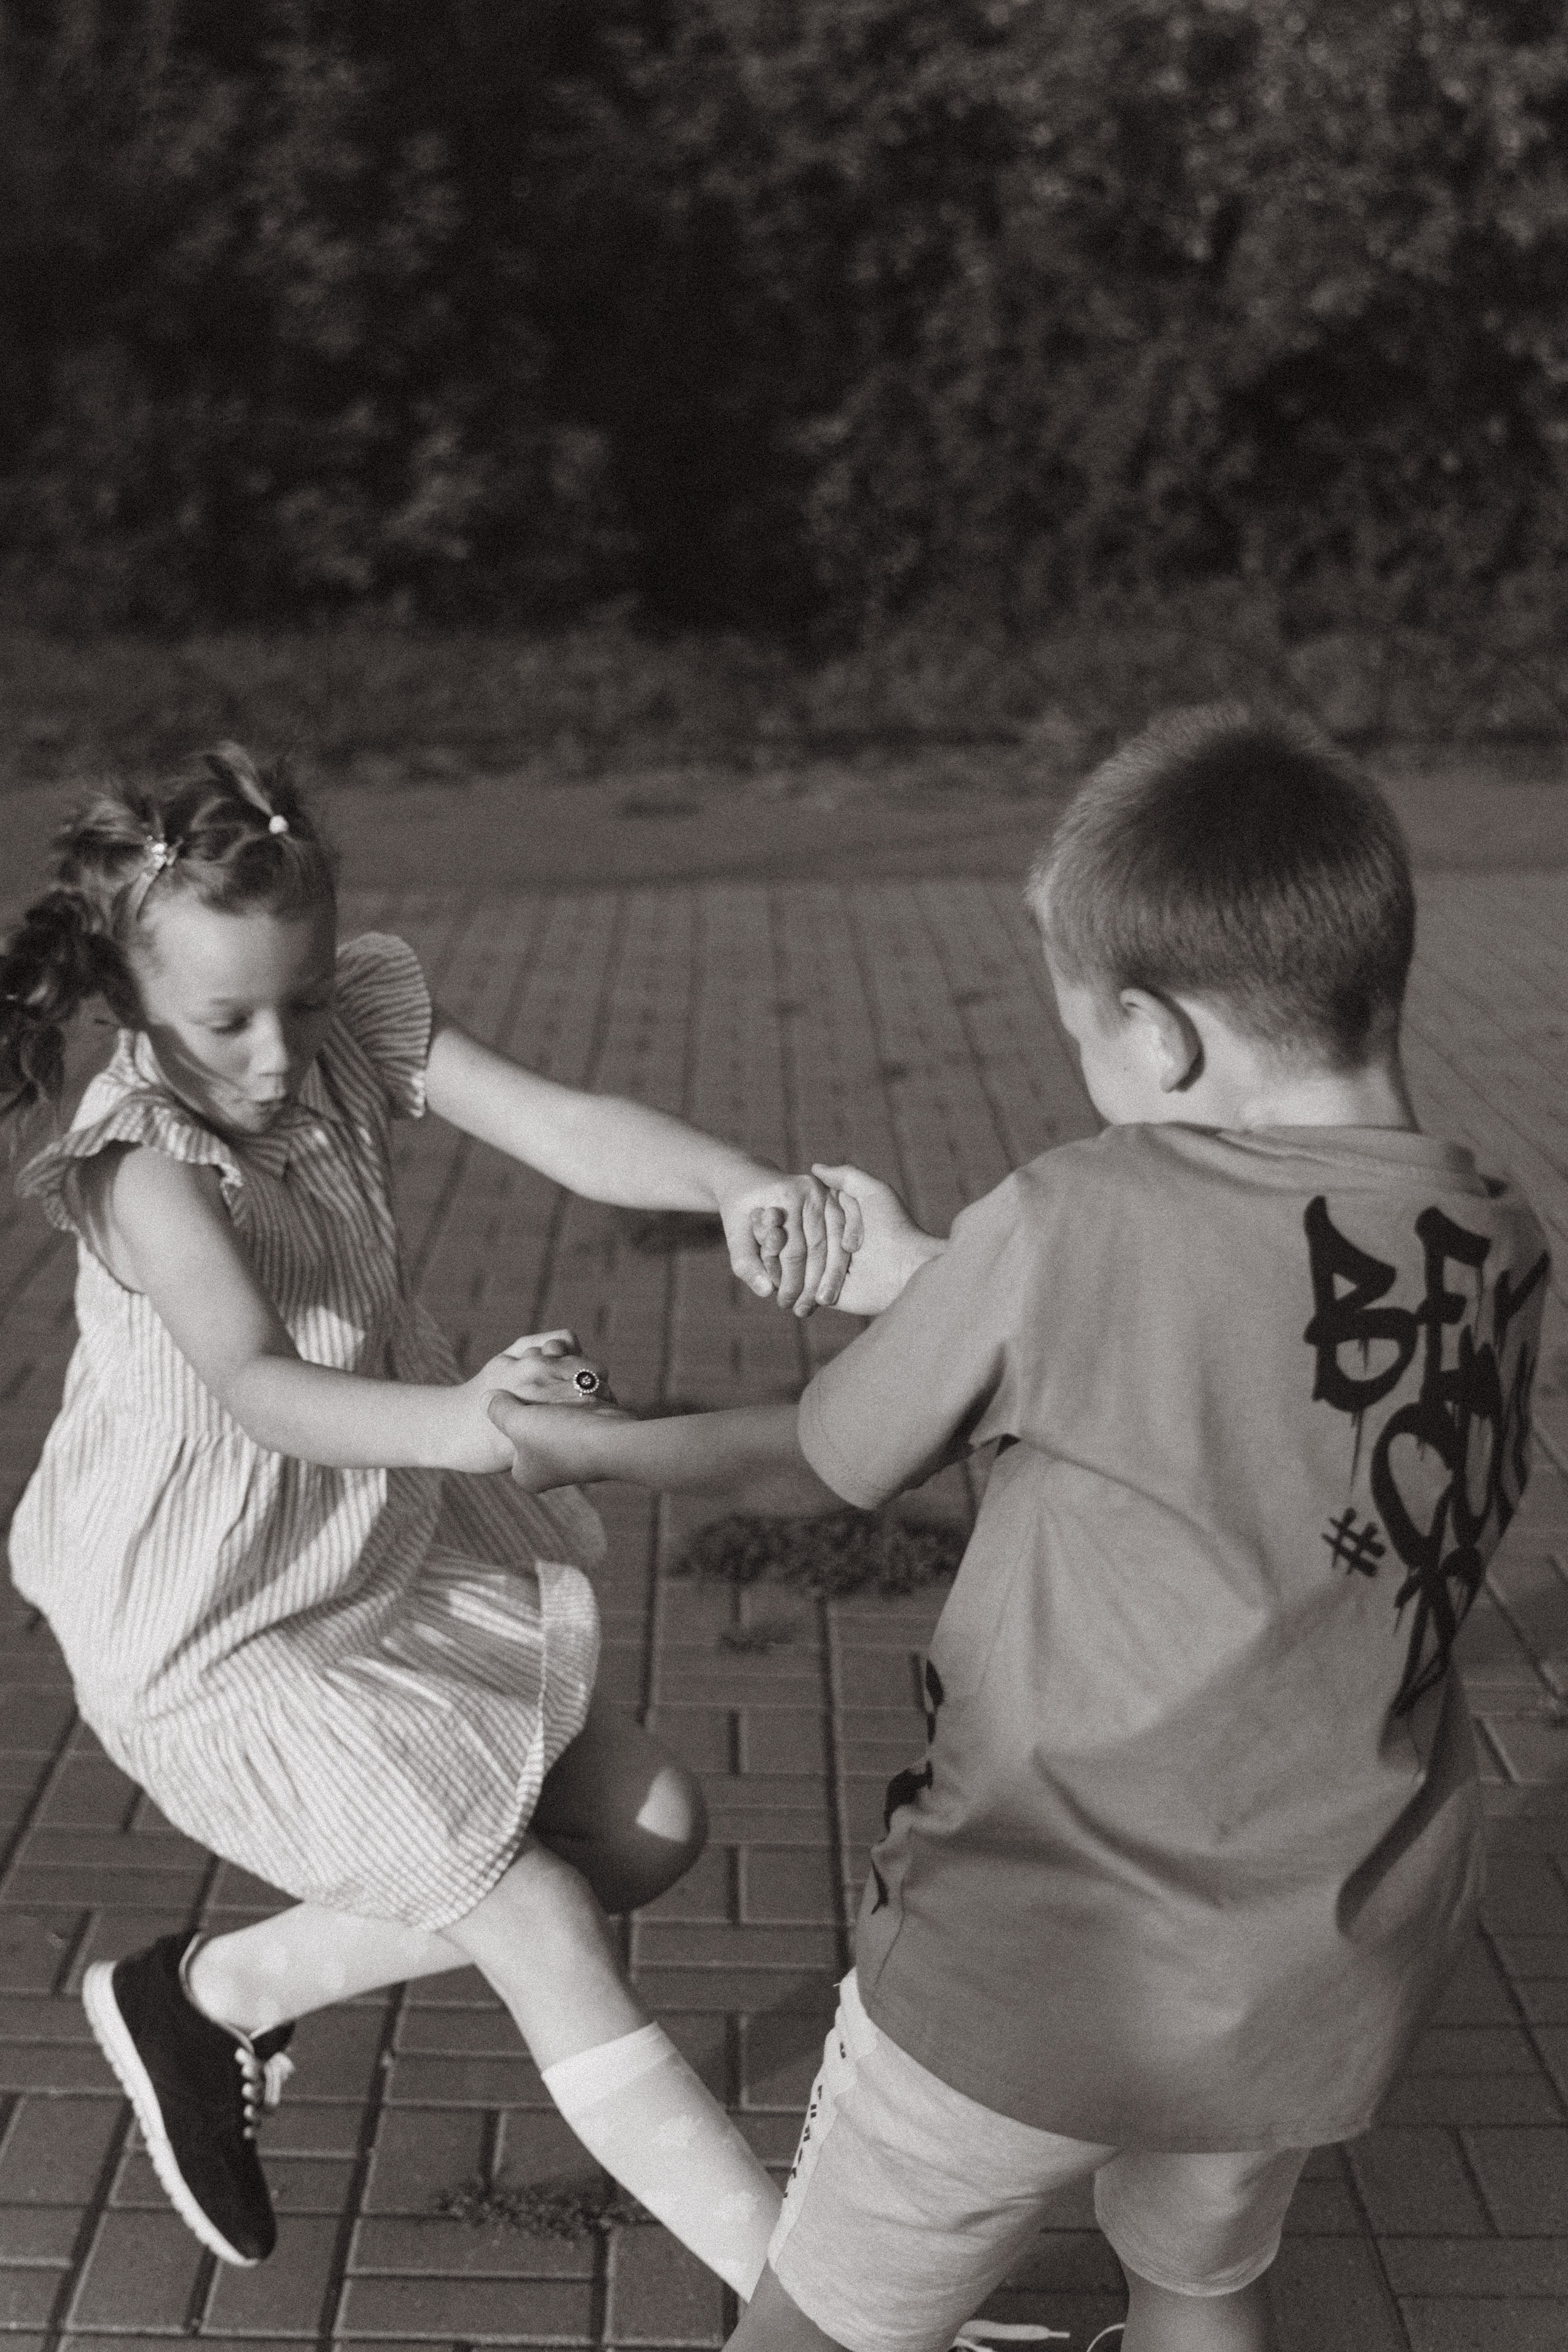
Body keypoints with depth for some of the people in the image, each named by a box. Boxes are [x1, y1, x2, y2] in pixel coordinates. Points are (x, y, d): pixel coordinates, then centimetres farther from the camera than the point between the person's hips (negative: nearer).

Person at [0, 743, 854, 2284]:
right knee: (544, 1919, -8)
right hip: (216, 1635, -7)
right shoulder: (146, 1162, -24)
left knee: (646, 1825, 9)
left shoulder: (359, 1030, -9)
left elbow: (565, 1131, -24)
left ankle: (216, 1993, 18)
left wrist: (736, 1181, -44)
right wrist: (467, 1422, -57)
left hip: (391, 1556, 7)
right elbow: (259, 1388, -39)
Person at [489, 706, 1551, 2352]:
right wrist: (930, 1282, 15)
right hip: (1325, 1972, 5)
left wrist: (578, 1447, 13)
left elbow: (828, 1464, -5)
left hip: (1044, 1959, -5)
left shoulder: (1074, 1224, -20)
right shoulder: (1500, 1258, -5)